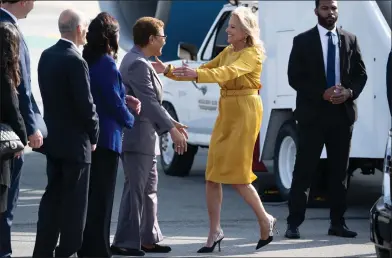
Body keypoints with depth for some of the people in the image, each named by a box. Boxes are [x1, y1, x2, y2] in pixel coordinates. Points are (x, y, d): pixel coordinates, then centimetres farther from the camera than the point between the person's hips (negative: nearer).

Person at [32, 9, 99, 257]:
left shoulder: (47, 56, 6)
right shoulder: (75, 61, -19)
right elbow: (86, 104, -18)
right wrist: (93, 135, -4)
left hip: (52, 138, 8)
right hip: (74, 141, -8)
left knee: (53, 196, 13)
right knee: (74, 201, 0)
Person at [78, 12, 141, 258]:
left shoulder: (87, 61, 9)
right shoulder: (106, 64, -16)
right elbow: (114, 103, -14)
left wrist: (126, 99, 9)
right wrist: (130, 120, 3)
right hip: (106, 136, -8)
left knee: (89, 193, 14)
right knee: (102, 196, -3)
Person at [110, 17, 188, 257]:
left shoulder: (140, 62, 16)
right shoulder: (138, 64, -17)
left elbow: (152, 101, 21)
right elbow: (149, 102, -22)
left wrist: (172, 123, 17)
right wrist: (172, 130, -22)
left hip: (144, 137, 11)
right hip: (137, 137, -11)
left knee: (149, 189, 14)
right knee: (135, 189, -8)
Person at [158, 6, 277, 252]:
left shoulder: (253, 54, -11)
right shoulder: (227, 52, 14)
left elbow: (228, 72, -28)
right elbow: (205, 70, 9)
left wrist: (196, 74, -42)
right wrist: (170, 70, -4)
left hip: (245, 111, -8)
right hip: (226, 112, 8)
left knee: (236, 174, -6)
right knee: (213, 173, 2)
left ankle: (265, 220, 13)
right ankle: (215, 232, 5)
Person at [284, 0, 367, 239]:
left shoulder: (350, 40, 9)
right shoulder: (303, 41, 1)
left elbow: (361, 74, 9)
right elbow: (295, 78, -4)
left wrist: (349, 92, -11)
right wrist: (322, 94, -16)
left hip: (343, 113, 3)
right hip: (313, 114, -3)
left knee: (340, 171, 7)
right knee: (304, 170, -2)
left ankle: (338, 222, 14)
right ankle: (294, 223, 1)